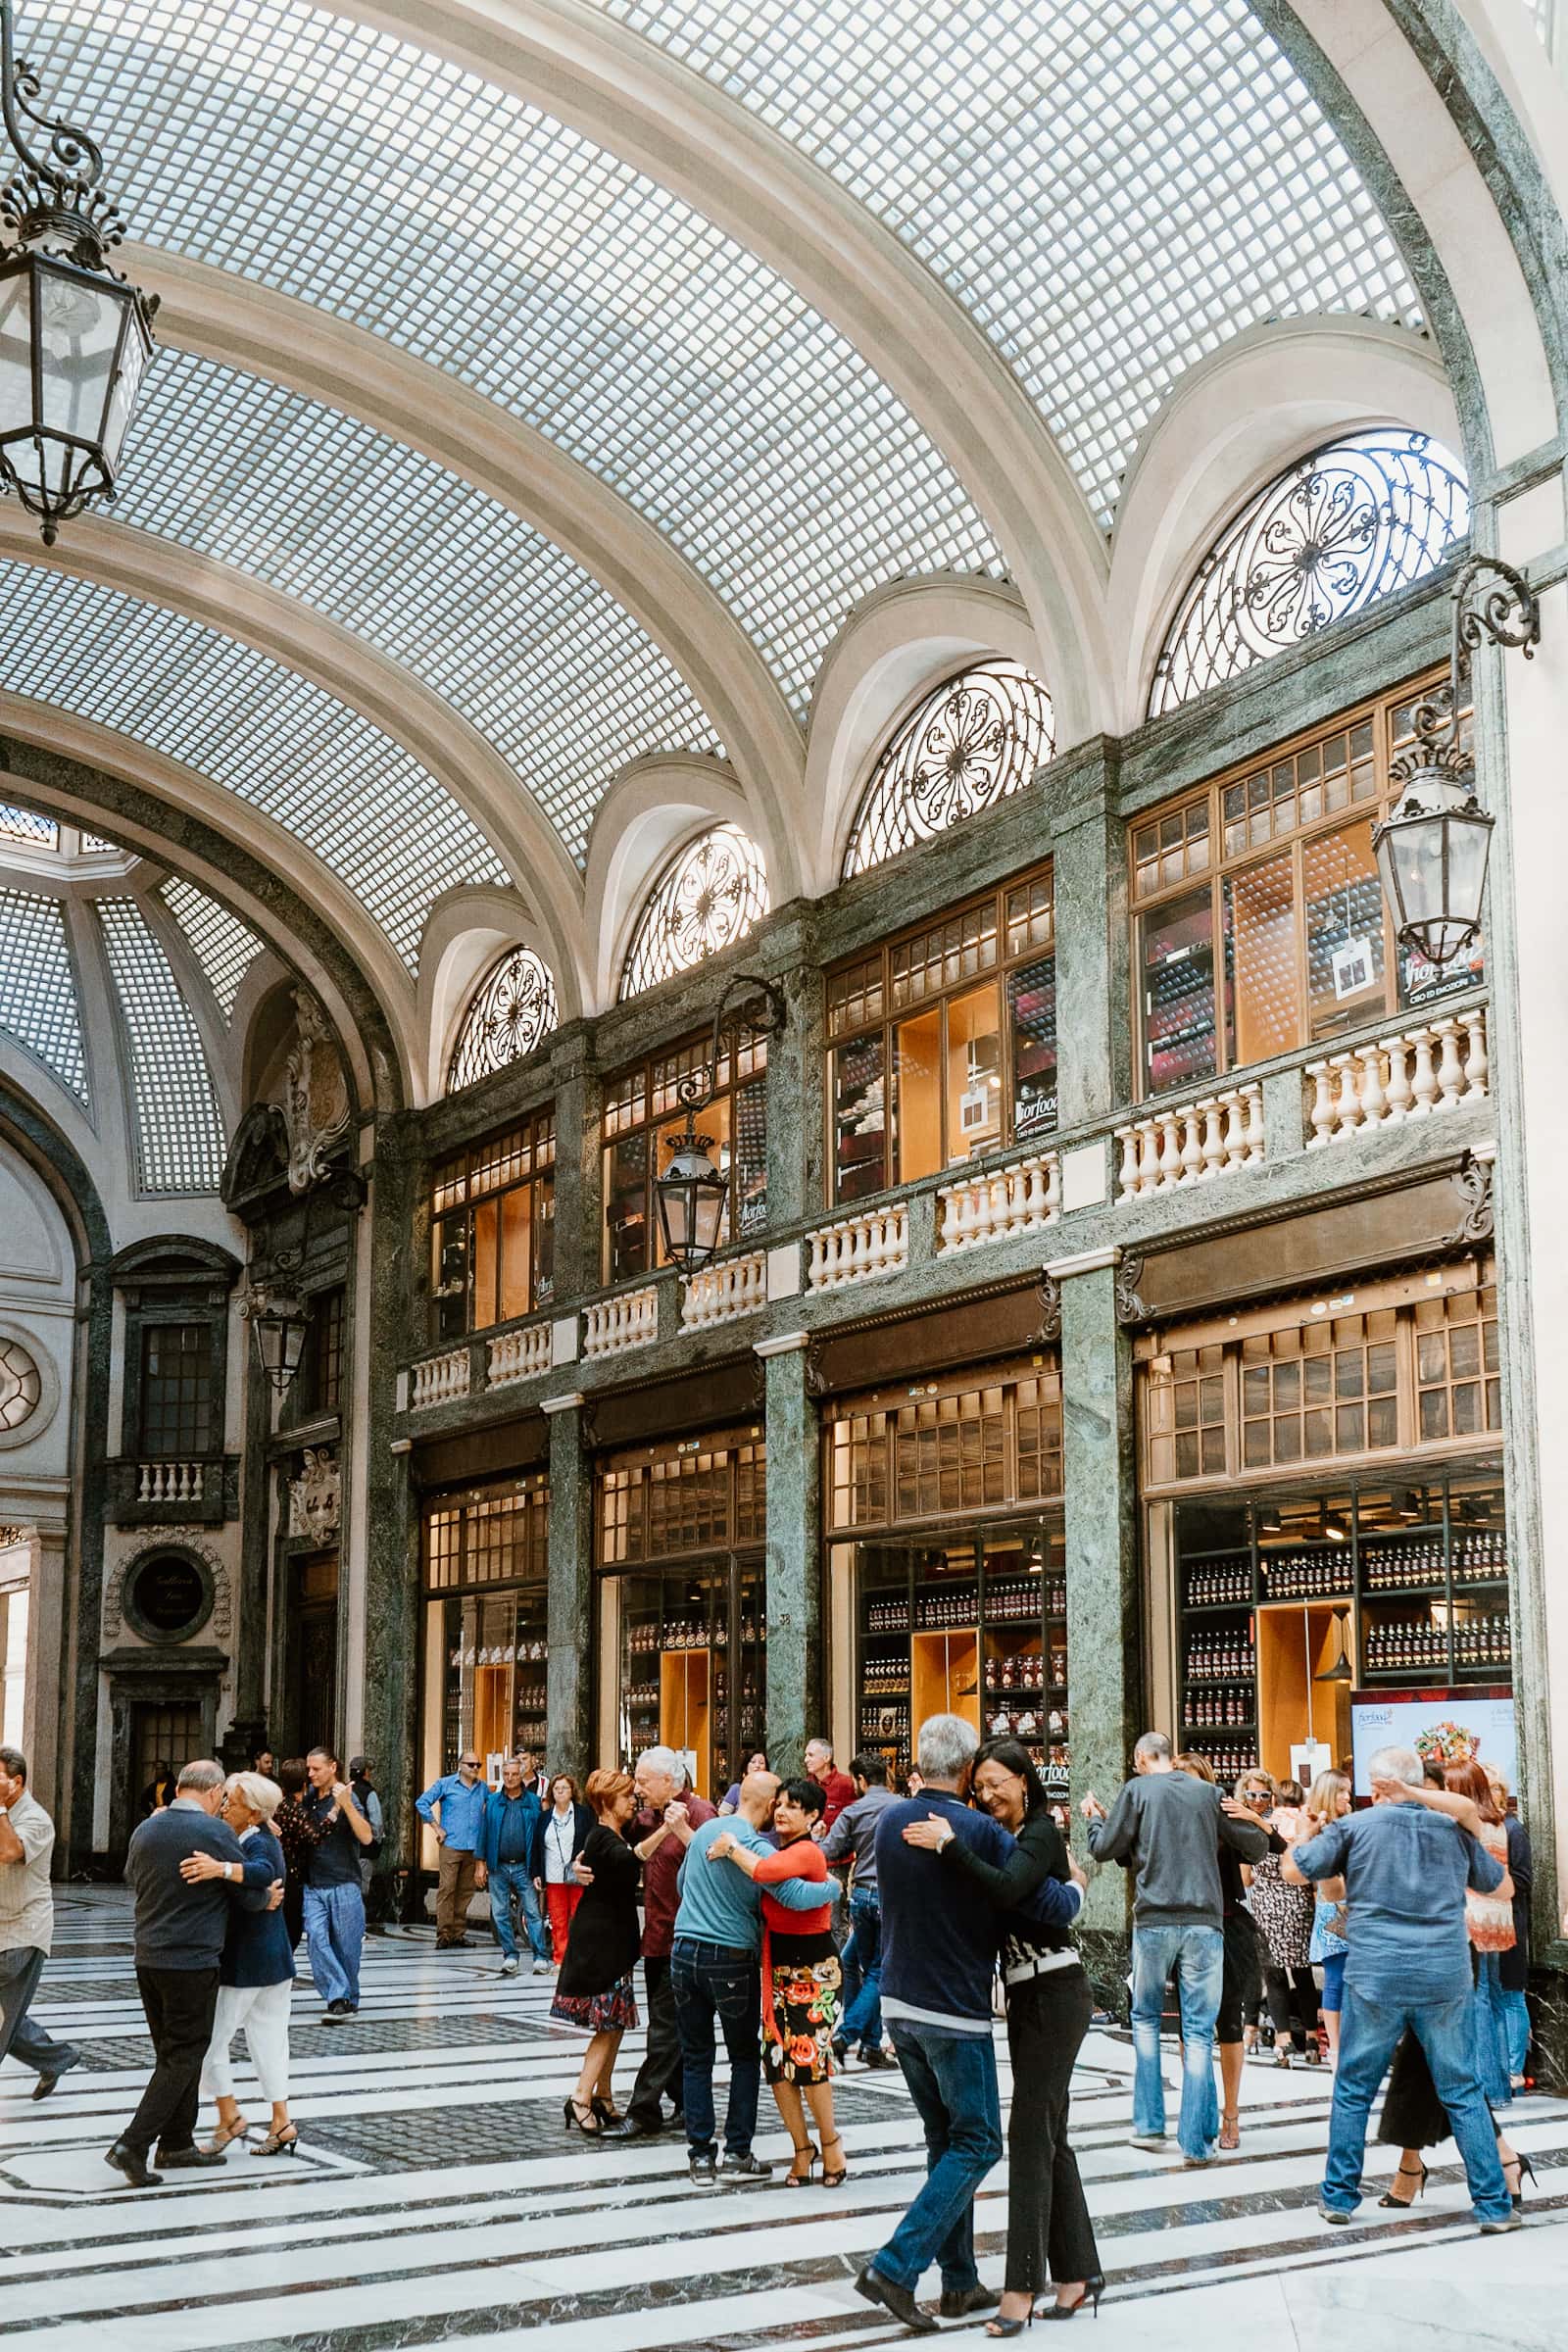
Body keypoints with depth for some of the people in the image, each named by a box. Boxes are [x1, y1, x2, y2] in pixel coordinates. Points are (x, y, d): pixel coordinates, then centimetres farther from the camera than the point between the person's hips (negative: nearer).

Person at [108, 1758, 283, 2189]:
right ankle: (133, 2145, -6)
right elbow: (259, 1880, -7)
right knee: (183, 2056, 1)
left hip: (148, 1957, 7)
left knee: (175, 2052, 17)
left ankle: (177, 2144, 22)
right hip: (193, 1961, -7)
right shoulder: (214, 1832, -14)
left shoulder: (145, 1830, 6)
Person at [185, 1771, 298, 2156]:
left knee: (210, 2038, 1)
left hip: (243, 1962, -10)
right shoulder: (264, 1841, 10)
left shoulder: (256, 1845, -21)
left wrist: (222, 1869, -54)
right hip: (276, 1959, 10)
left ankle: (230, 2117, 7)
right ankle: (281, 2123, 16)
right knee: (268, 2040, 13)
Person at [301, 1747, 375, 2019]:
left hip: (344, 1885, -4)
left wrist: (346, 1805, -29)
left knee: (345, 1945, 2)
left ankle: (349, 2000, 15)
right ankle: (338, 1998, -12)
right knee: (316, 1938, -12)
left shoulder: (345, 1796, -7)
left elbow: (366, 1837, -19)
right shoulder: (310, 1798, 10)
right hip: (314, 1885, 5)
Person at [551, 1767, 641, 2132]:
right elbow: (629, 1859, -28)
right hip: (598, 1939, -10)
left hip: (614, 1939, 10)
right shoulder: (602, 1838, -14)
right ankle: (581, 2098, -10)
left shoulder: (614, 1836, 15)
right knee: (609, 2022, -10)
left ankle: (602, 2097, 16)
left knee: (614, 2021, 10)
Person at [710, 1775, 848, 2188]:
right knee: (777, 2058, 3)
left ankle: (830, 2142, 9)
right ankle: (802, 2148, 15)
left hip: (813, 1967, -8)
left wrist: (731, 1847, -19)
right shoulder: (780, 1850, 12)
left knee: (806, 2056, -10)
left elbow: (764, 1872, -33)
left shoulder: (807, 1852, -15)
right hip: (778, 1966, 8)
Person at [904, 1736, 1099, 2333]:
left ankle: (1022, 2285, -8)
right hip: (1026, 1995, 9)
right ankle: (1079, 2271, 18)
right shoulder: (1005, 1836, 13)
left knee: (1032, 2133, -10)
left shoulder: (1041, 1834, -13)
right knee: (1049, 2135, 11)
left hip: (1054, 1994, -9)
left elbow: (1006, 1890, -30)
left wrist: (949, 1844, -29)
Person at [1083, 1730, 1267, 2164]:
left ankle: (1149, 2124, 13)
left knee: (1146, 2018, 17)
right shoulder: (1208, 1792, 9)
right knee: (1199, 2031, 3)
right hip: (1205, 1923, 1)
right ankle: (1197, 2140, -1)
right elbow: (1257, 1846, 11)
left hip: (1154, 1921, -1)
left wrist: (1094, 1818, 22)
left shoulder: (1137, 1789, 2)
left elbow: (1104, 1849, 2)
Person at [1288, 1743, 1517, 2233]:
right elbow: (1501, 1886, 21)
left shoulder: (1354, 1827, -1)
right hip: (1446, 1978, 2)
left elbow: (1293, 1870, 4)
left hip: (1375, 1977, -2)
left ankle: (1339, 2196, 16)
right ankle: (1493, 2205, 9)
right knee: (1463, 2093, 10)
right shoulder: (1453, 1830, 7)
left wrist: (1299, 1836, 24)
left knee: (1352, 2091, 11)